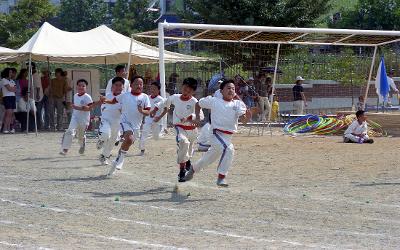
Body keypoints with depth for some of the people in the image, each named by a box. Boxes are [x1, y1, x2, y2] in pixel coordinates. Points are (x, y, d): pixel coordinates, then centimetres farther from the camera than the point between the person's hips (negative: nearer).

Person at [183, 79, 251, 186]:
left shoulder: (238, 104, 0)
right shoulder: (214, 101, -3)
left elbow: (243, 120, -13)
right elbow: (198, 104, 14)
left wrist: (247, 116, -35)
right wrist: (197, 118, 4)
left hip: (229, 137, 4)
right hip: (216, 134, -4)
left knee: (208, 159, 20)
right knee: (229, 149, -32)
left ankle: (193, 168, 48)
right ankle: (221, 177, -26)